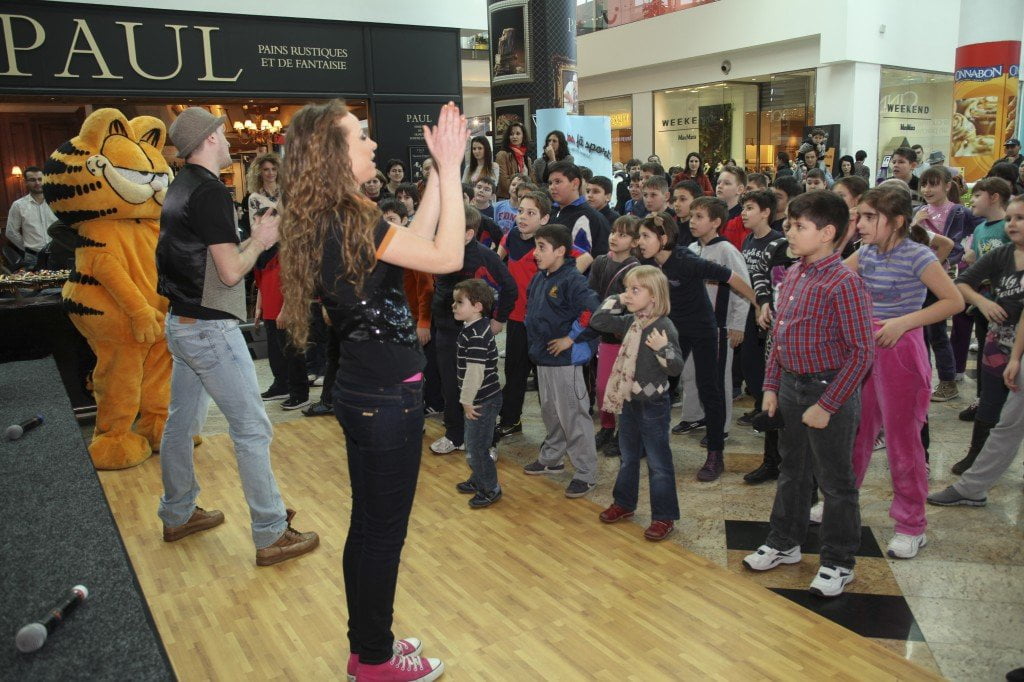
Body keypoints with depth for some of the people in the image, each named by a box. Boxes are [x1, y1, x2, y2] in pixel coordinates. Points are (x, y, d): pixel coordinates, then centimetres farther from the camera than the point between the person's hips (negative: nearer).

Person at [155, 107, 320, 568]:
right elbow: (231, 272, -20)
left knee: (181, 421, 18)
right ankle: (271, 536, 4)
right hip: (210, 330, -10)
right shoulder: (210, 192, -18)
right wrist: (261, 240, -4)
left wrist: (253, 239, 9)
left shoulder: (180, 189, 11)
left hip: (180, 323, 10)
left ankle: (178, 515, 34)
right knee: (252, 429, -3)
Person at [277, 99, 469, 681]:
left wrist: (441, 167, 8)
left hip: (364, 390, 9)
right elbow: (447, 256, -22)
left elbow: (417, 238, 11)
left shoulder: (327, 222, 8)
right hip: (388, 397, -9)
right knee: (385, 531, 7)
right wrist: (450, 167, -16)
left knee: (368, 525, 20)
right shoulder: (349, 222, -21)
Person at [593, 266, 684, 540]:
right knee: (627, 457, 21)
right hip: (627, 401, 7)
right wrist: (616, 300, 0)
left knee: (658, 463, 4)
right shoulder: (629, 322, 2)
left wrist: (663, 348, -36)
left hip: (653, 405, -7)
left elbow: (676, 367, -19)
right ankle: (624, 503, 37)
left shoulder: (664, 327, -18)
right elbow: (597, 322, 7)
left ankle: (664, 517, 15)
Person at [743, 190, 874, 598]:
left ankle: (838, 563, 25)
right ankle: (784, 543, 38)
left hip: (829, 390, -7)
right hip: (790, 385, 8)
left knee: (834, 480, 8)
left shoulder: (843, 283, -18)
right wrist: (771, 386, 8)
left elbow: (861, 352, -19)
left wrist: (827, 405, -19)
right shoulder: (792, 276, 6)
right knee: (791, 470, 20)